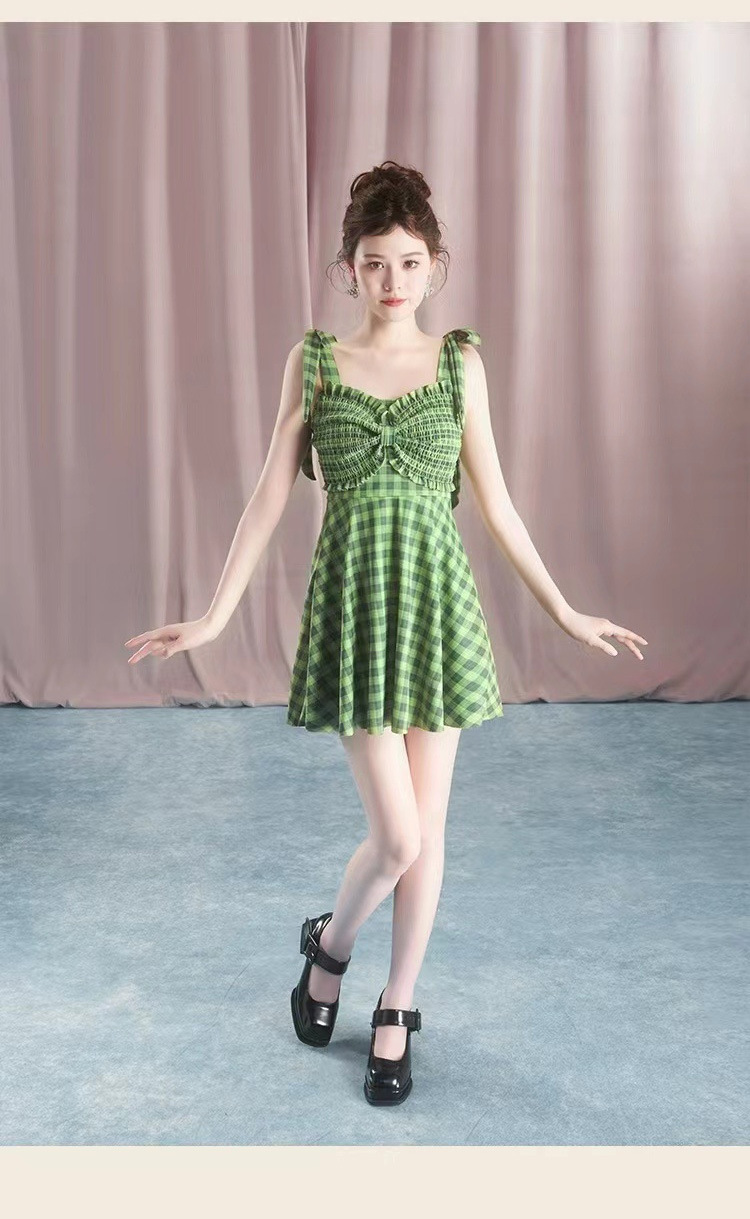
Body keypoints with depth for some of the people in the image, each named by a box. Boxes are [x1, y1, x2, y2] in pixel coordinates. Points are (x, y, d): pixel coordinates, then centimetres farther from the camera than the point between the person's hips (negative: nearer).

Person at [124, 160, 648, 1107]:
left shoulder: (460, 363, 4)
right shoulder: (315, 361, 1)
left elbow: (496, 504, 7)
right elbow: (269, 498, 1)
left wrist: (565, 613, 7)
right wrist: (212, 620, -2)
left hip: (437, 603, 2)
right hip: (354, 604, -2)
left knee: (426, 829, 7)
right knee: (398, 834, -5)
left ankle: (397, 1010, 26)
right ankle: (328, 946, 27)